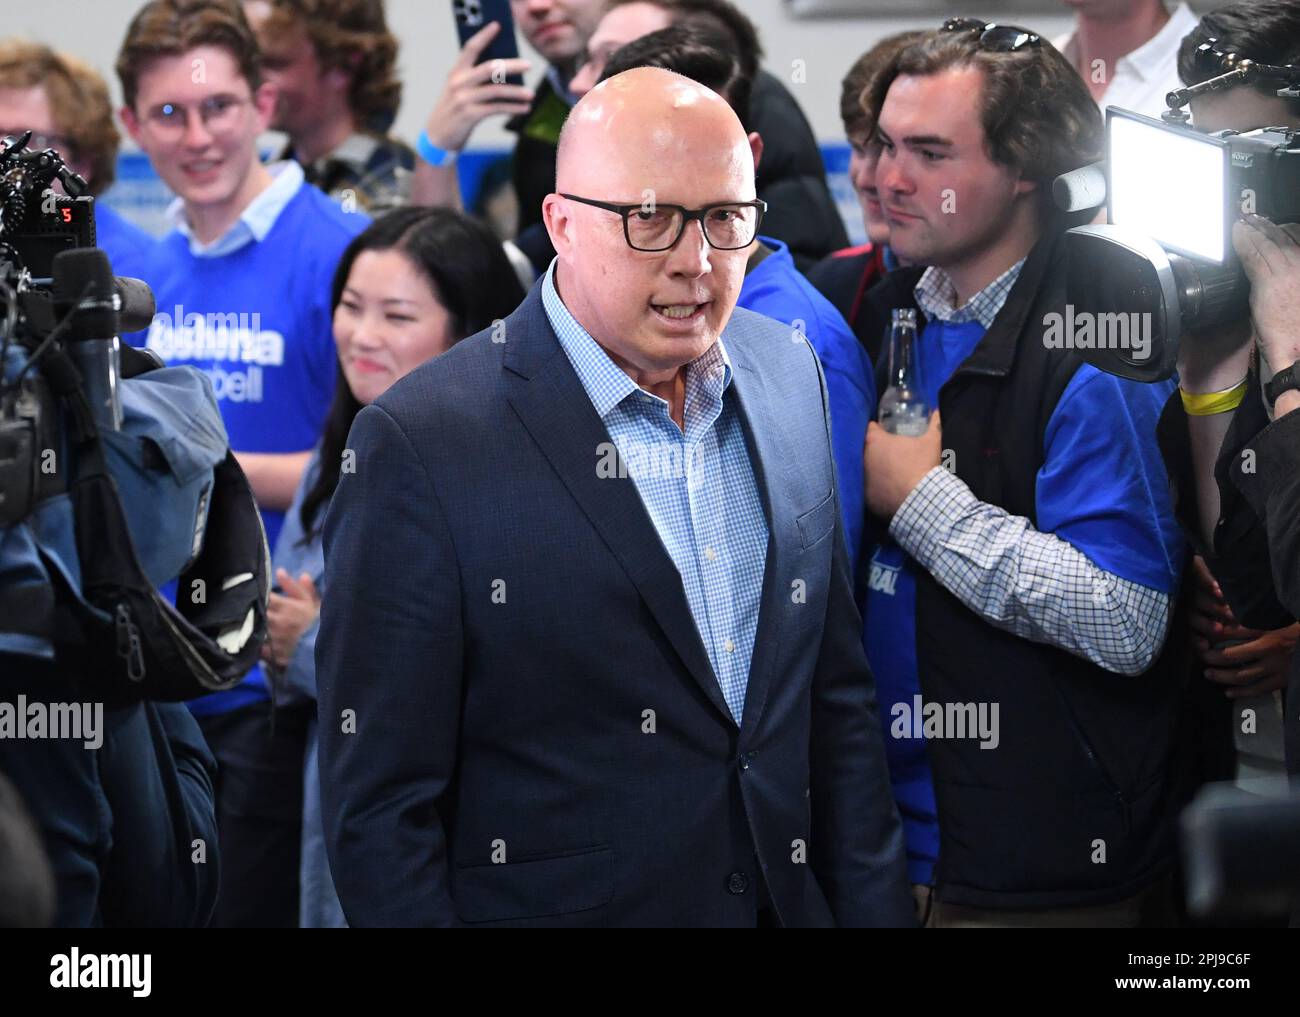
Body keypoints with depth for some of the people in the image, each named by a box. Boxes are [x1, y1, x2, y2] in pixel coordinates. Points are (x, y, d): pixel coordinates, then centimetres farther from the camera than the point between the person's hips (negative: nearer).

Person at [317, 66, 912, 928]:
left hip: (791, 899, 5)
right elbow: (381, 800, -15)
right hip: (552, 902, -5)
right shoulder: (422, 444, -17)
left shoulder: (793, 378, 2)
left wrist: (873, 910, 3)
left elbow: (837, 696, 7)